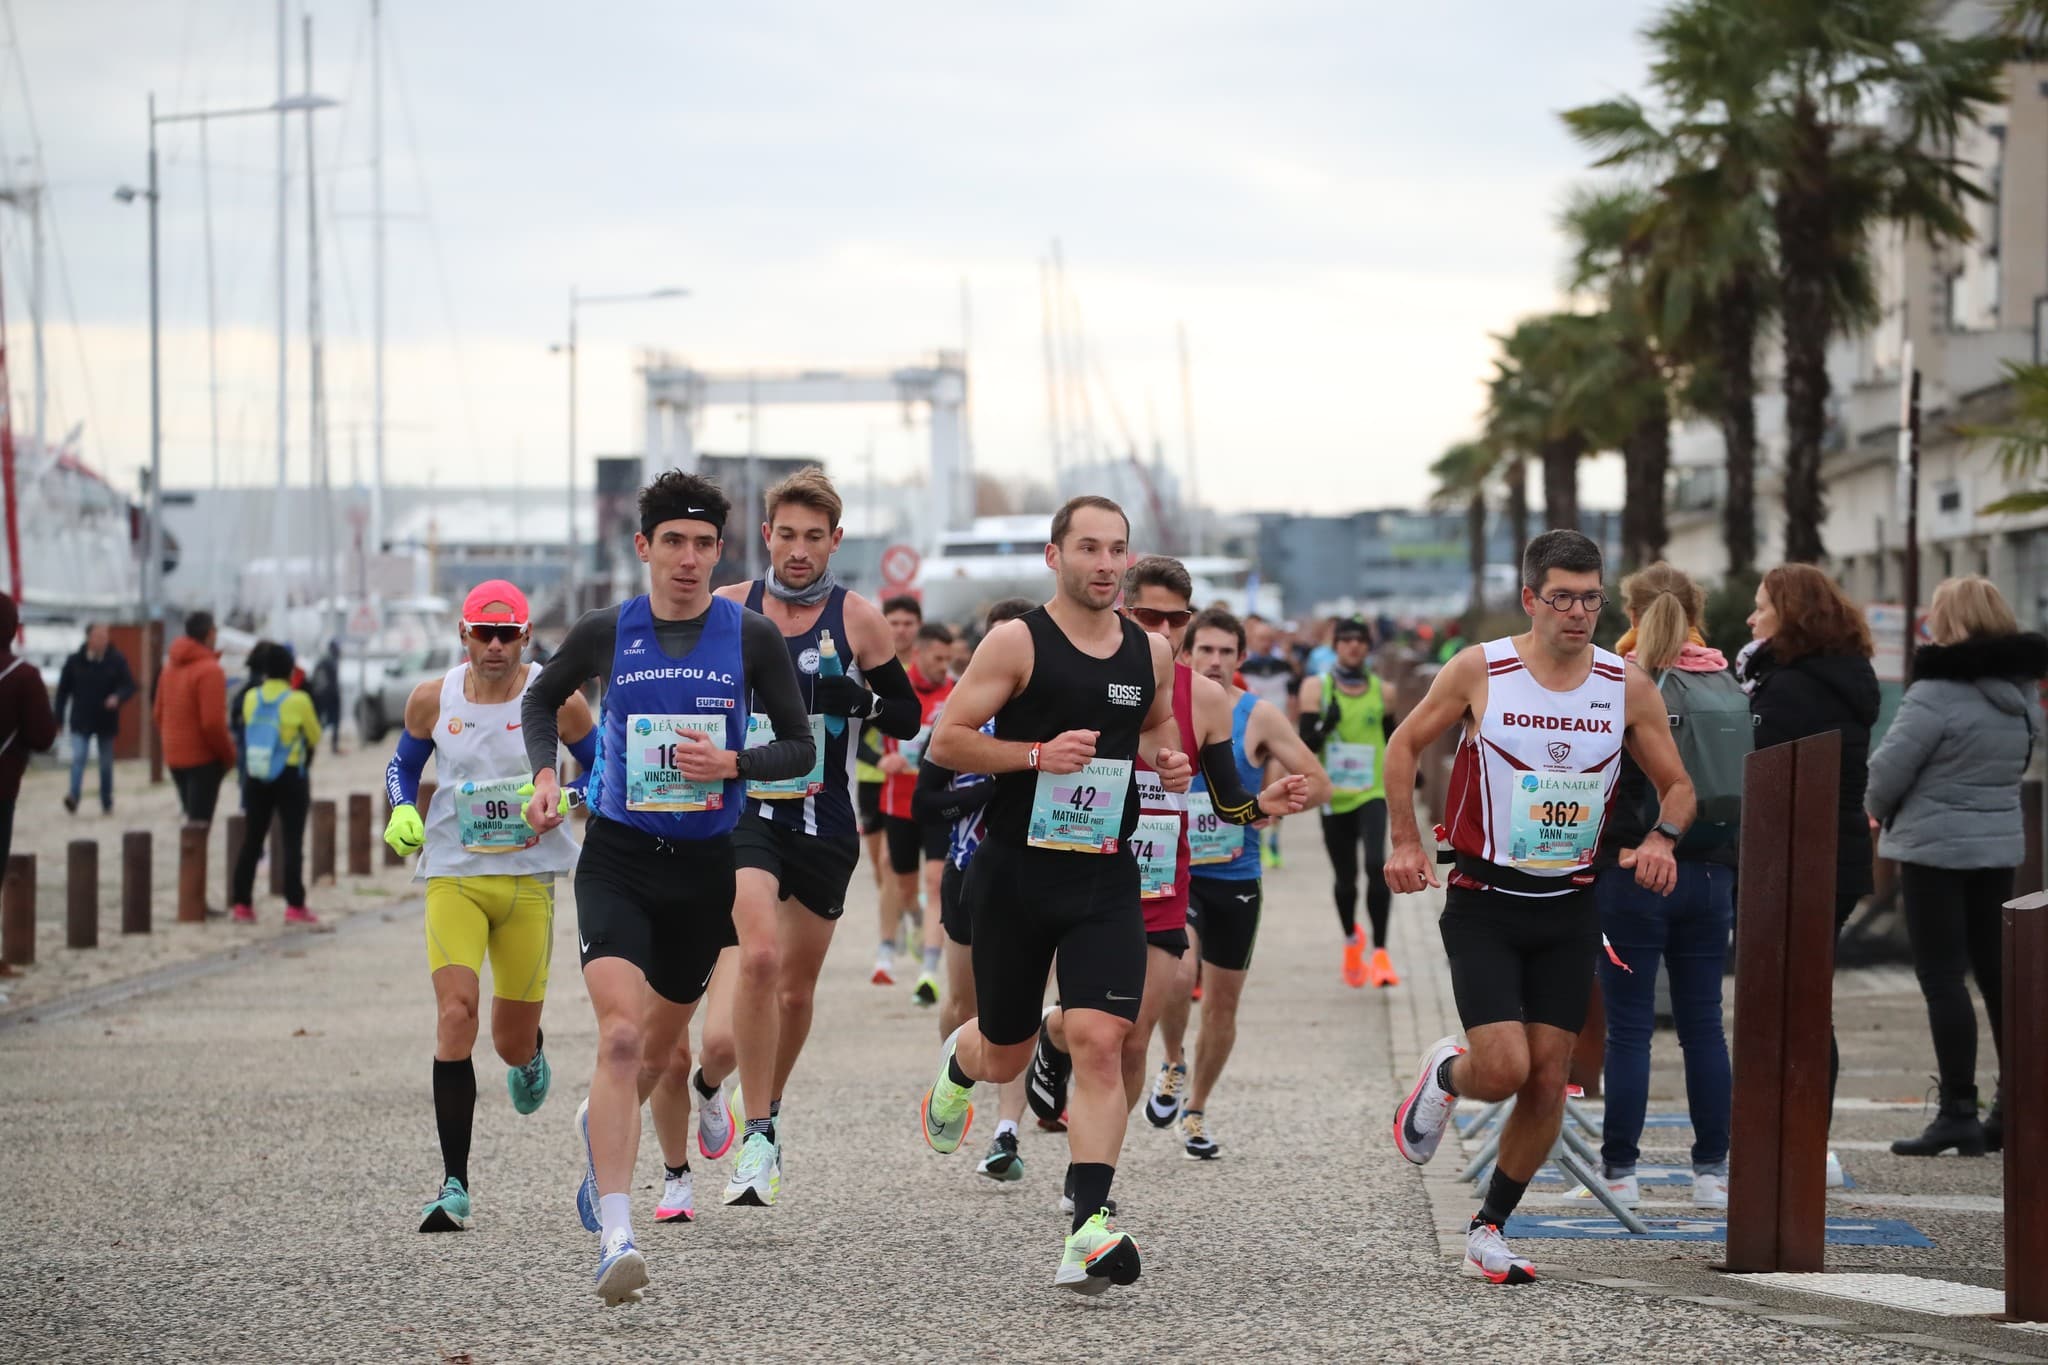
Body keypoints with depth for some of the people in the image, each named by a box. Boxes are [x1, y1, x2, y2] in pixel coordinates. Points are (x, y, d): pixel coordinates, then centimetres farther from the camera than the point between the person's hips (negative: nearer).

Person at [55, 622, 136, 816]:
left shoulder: (117, 660, -5)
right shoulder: (75, 661, -4)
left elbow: (129, 685, -5)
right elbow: (63, 691, 1)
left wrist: (118, 697, -28)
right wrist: (58, 719, 0)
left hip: (106, 721, 1)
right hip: (81, 721, -1)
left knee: (106, 764, 11)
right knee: (78, 758, -18)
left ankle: (107, 803, 21)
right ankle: (73, 796, -29)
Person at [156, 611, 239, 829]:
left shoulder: (170, 668, 9)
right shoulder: (210, 670, -16)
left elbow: (159, 715, 14)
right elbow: (213, 723, -21)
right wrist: (229, 754, -8)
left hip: (174, 757, 8)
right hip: (203, 758, -8)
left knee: (191, 815, 19)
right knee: (199, 821, -5)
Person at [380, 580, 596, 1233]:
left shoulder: (557, 701, -6)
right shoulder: (432, 700, -1)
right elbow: (402, 765, 16)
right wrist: (402, 812, -5)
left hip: (529, 881, 0)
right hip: (453, 877, 0)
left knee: (513, 1044, 6)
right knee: (456, 1013, -19)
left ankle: (530, 1056, 50)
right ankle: (454, 1185, -15)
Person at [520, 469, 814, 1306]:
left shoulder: (751, 636, -1)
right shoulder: (606, 633, 0)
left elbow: (800, 747, 3)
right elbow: (541, 700, 19)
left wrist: (732, 763, -16)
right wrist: (545, 774, 1)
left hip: (705, 862, 2)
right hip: (618, 858, -2)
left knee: (659, 1049, 17)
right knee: (620, 1034, -21)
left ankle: (600, 1124, 52)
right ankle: (615, 1235, -25)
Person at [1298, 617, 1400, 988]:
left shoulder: (1382, 691, 5)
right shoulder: (1316, 688, 0)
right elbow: (1306, 745, -6)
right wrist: (1324, 725, -23)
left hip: (1372, 793, 0)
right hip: (1333, 797, 0)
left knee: (1376, 865, -21)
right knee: (1345, 878, 10)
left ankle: (1380, 952, -20)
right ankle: (1351, 940, 38)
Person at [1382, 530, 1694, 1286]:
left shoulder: (1628, 688, -2)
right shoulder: (1479, 671, -8)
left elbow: (1677, 785, 7)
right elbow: (1405, 744, 6)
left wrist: (1662, 839, -14)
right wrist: (1406, 842, -2)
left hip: (1570, 910, 3)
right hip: (1483, 904, -3)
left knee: (1547, 1082, 2)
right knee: (1504, 1069, -16)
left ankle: (1489, 1230, 19)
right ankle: (1444, 1074, 20)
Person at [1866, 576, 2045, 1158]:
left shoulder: (1938, 693, -18)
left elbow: (1890, 766, -16)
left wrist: (1877, 806, 4)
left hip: (1937, 847, -8)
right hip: (2000, 843, 8)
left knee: (1942, 978, -4)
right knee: (1999, 974, 12)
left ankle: (1958, 1114, -7)